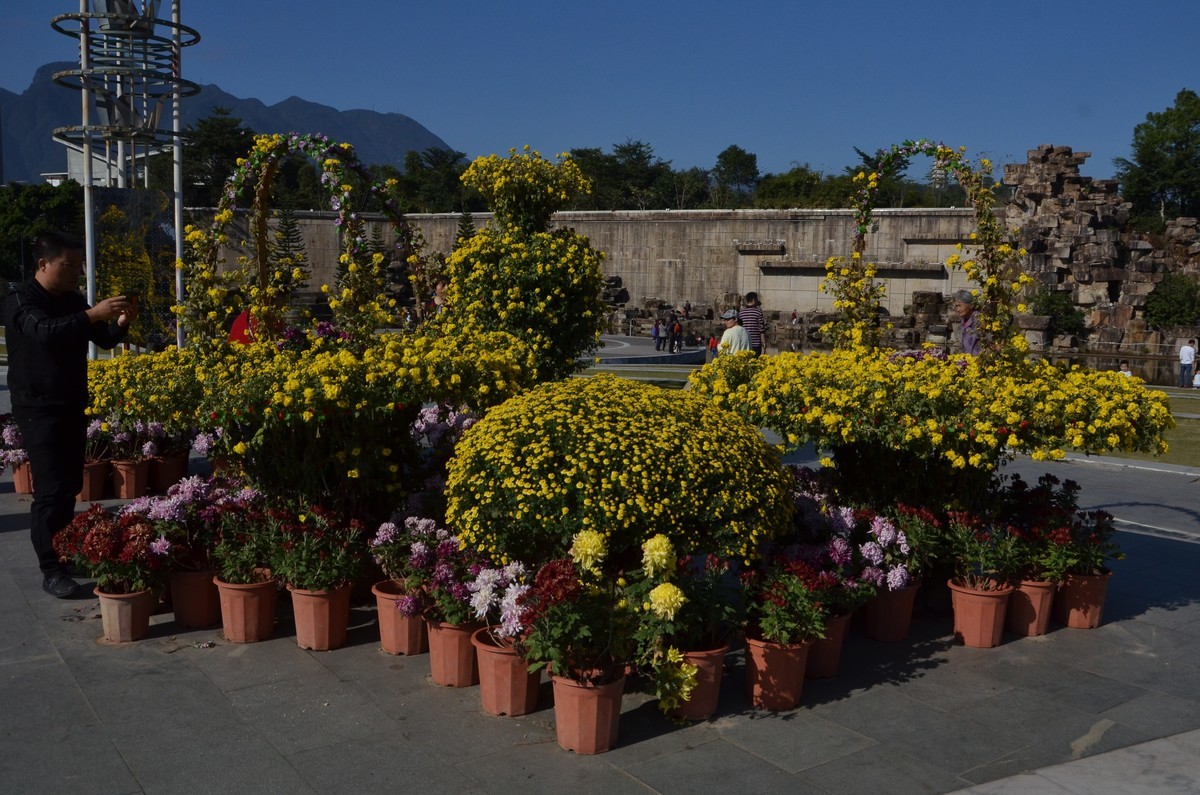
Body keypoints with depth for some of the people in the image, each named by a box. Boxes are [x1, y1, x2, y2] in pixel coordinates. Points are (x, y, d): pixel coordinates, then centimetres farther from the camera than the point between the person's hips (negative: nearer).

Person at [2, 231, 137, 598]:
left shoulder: (73, 300, 10)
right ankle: (51, 571, -7)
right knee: (51, 488, -11)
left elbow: (102, 338, 12)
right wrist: (93, 314, -39)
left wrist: (121, 323, -9)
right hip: (38, 408, -7)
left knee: (71, 484, 11)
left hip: (73, 405, 7)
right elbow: (45, 332, -31)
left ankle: (62, 551, 24)